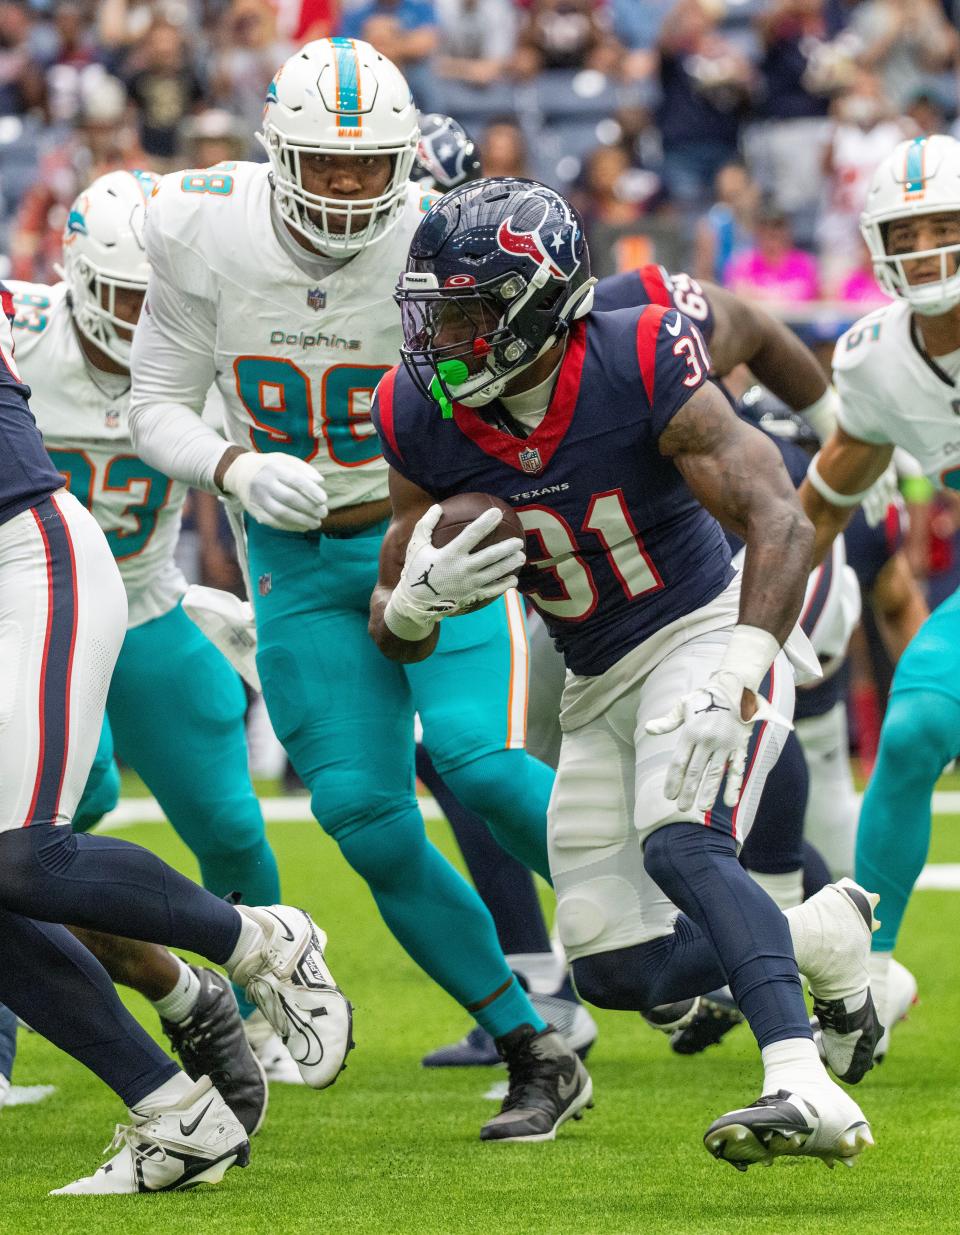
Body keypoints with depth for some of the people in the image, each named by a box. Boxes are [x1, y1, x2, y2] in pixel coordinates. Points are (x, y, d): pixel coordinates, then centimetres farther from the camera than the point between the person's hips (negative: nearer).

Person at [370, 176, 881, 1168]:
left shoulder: (638, 370, -22)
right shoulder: (426, 423, -9)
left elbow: (780, 523, -25)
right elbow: (393, 635, -1)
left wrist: (736, 681, -37)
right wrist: (423, 596, -26)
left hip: (705, 634, -6)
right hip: (600, 687, 6)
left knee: (679, 845, -32)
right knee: (618, 969, 1)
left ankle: (805, 1094, -42)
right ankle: (830, 938, 23)